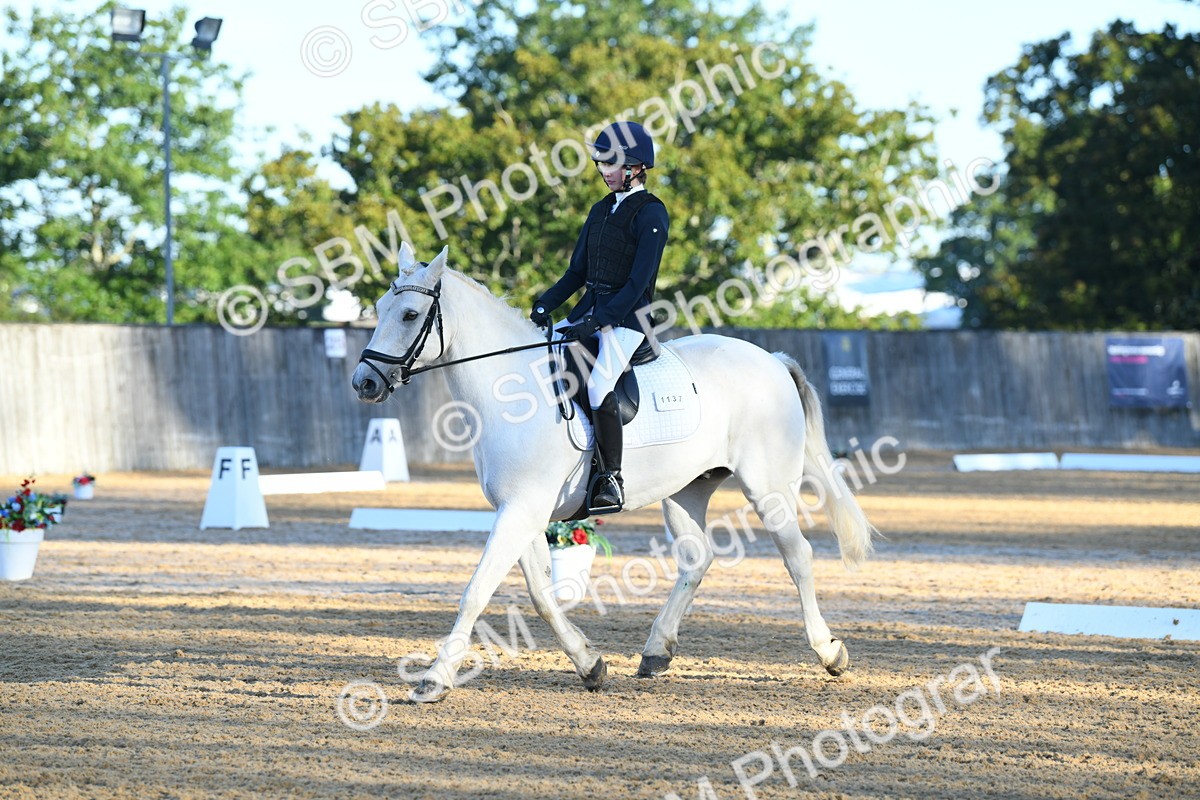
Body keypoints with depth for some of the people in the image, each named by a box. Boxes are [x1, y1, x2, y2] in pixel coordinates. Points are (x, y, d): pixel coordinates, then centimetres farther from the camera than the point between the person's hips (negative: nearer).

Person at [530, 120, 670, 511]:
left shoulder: (651, 214, -9)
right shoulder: (601, 210, 16)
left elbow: (639, 282, -16)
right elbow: (577, 271, 18)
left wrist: (598, 321, -23)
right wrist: (544, 306, 2)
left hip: (626, 317, -9)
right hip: (590, 310, 9)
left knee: (598, 383, -29)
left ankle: (612, 479, -23)